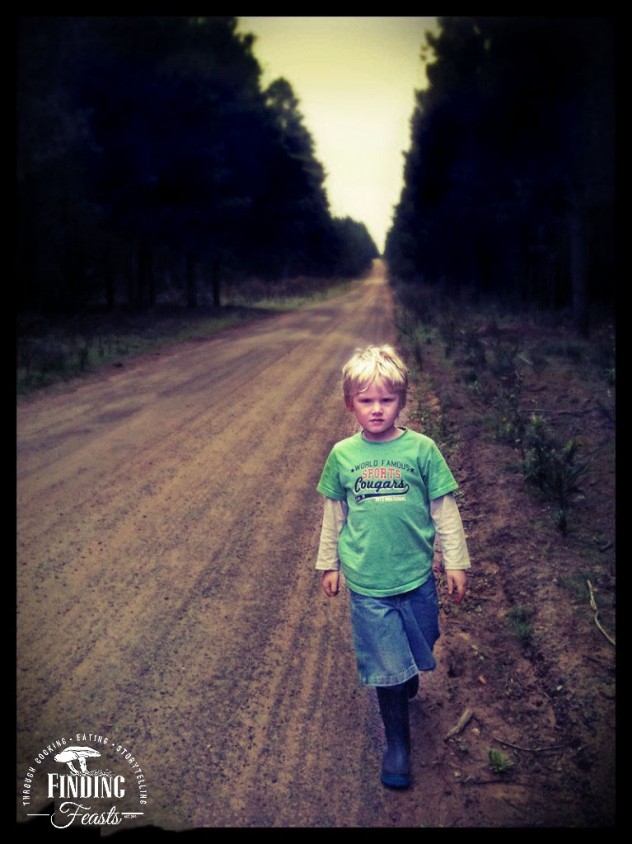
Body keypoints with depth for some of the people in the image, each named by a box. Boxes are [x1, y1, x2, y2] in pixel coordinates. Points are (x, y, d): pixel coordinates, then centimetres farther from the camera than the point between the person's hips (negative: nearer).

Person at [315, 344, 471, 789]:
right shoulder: (342, 455, -5)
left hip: (417, 577, 1)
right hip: (368, 584, 0)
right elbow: (333, 515, 7)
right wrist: (329, 563, 13)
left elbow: (445, 510, -2)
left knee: (418, 649, 20)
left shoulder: (422, 449, -9)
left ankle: (406, 683, 53)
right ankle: (398, 744, 25)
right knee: (387, 665, 6)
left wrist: (457, 561, 0)